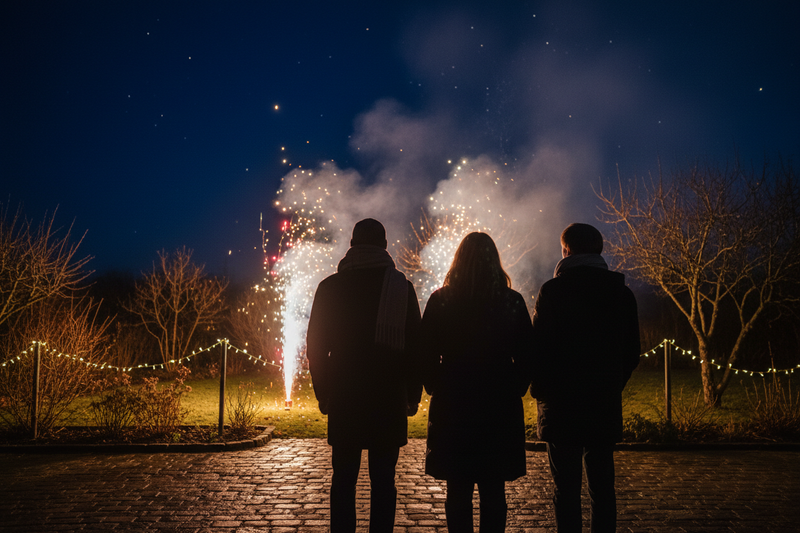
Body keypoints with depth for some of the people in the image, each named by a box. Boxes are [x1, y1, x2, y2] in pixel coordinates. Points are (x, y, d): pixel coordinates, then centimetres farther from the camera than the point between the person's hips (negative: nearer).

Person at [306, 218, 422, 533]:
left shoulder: (330, 287, 2)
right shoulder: (400, 286, 0)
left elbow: (316, 347, 3)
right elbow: (415, 345, 2)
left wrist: (323, 394, 11)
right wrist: (413, 395, 9)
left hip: (343, 400, 1)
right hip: (389, 399, 0)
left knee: (343, 480, 8)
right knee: (383, 481, 5)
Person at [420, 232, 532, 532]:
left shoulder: (440, 301, -6)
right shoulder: (512, 302, -3)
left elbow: (426, 356, -3)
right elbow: (525, 356, 0)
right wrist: (513, 391, 11)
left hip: (452, 408, -1)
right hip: (500, 408, 1)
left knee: (458, 492, 9)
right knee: (493, 493, 10)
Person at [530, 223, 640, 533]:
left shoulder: (552, 291, -7)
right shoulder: (622, 294, 7)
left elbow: (538, 347, -9)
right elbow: (631, 354, 10)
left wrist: (540, 389, 6)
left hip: (561, 406, -4)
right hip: (605, 406, 4)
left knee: (567, 489, 1)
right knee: (602, 488, 11)